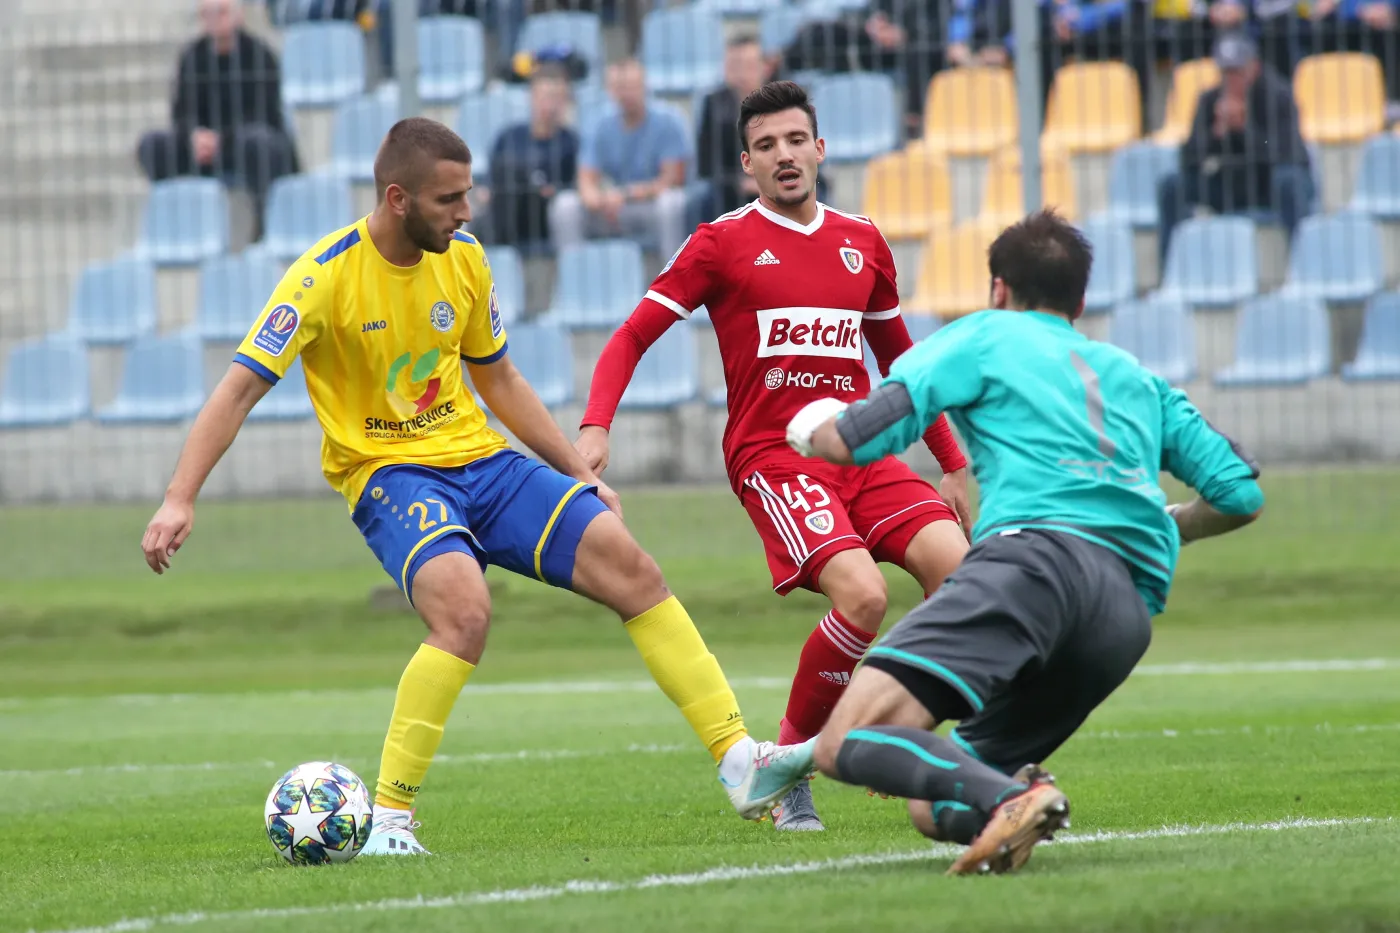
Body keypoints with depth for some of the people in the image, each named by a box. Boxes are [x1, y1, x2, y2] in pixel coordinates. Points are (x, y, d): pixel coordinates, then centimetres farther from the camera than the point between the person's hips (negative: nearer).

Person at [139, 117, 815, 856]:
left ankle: (740, 765, -7)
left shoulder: (463, 258, 4)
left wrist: (578, 474, 16)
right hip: (388, 473, -6)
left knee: (631, 569, -9)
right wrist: (179, 500, -25)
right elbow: (242, 386, -16)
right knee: (465, 610, -32)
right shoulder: (326, 277, -14)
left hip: (478, 459, 6)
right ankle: (388, 820, -22)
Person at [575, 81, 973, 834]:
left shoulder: (862, 242, 16)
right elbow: (633, 337, 2)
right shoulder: (722, 243, 2)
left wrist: (951, 462, 25)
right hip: (771, 455, -5)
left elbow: (899, 359, 27)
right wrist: (595, 425, -14)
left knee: (957, 568, -18)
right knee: (862, 596, -26)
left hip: (861, 453, 5)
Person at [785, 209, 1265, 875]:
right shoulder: (1135, 377, 33)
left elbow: (847, 442, 9)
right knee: (935, 811, 15)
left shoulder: (987, 335, 19)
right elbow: (1242, 495, 30)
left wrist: (812, 429, 33)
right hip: (1133, 608, 6)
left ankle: (1008, 796, -43)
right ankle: (1007, 801, -21)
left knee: (845, 744, -17)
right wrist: (1169, 528, 51)